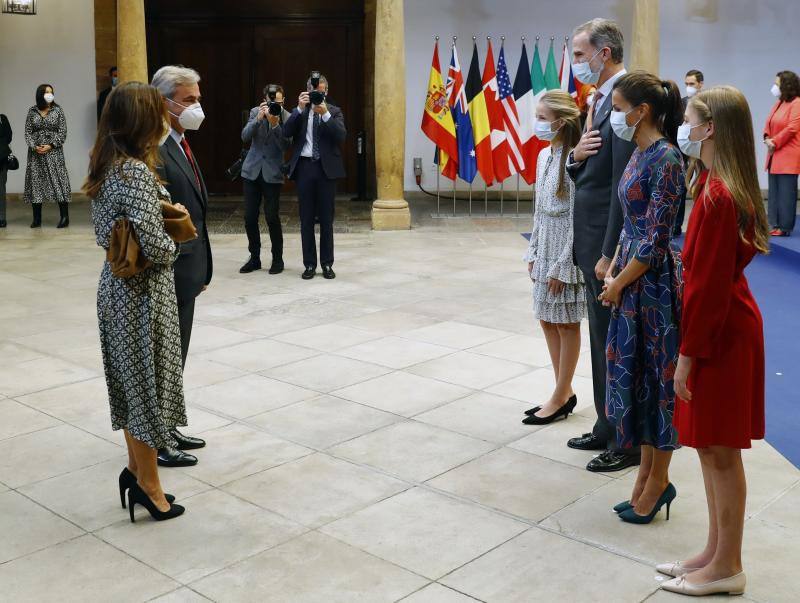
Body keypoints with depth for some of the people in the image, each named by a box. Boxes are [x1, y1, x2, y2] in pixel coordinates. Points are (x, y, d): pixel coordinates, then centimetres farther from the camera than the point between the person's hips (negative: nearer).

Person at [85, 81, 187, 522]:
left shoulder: (106, 166, 7)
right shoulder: (136, 173, -22)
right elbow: (155, 248, -26)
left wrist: (166, 215, 6)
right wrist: (173, 245, -4)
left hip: (117, 284, 9)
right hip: (142, 292, -9)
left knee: (131, 381, 18)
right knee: (147, 383, 3)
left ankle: (136, 467, 31)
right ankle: (147, 484, 15)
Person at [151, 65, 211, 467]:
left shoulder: (179, 144, 12)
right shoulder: (153, 149, -19)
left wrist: (201, 266, 16)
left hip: (186, 270, 9)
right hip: (167, 273, -9)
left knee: (175, 356, 19)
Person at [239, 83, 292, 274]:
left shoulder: (288, 118, -5)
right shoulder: (256, 112, 4)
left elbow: (286, 145, -14)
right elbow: (245, 137, -6)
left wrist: (275, 124, -24)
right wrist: (258, 119, -20)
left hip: (273, 173, -3)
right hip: (252, 171, 4)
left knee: (272, 218, -3)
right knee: (250, 217, 6)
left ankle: (277, 259, 12)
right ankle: (254, 258, 18)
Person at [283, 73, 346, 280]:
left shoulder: (334, 111, 5)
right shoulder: (299, 111, 7)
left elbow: (341, 135, -11)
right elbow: (286, 132, -8)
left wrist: (325, 114, -20)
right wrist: (300, 108, -17)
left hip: (326, 168, -1)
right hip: (304, 167, 1)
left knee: (326, 218, 4)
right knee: (306, 218, 4)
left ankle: (327, 264, 12)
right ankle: (309, 264, 12)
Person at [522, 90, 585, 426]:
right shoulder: (543, 155, 8)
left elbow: (577, 218, -18)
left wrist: (562, 265, -17)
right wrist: (533, 251, 12)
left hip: (566, 252, -8)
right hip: (545, 249, 9)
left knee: (566, 324, 3)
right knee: (547, 320, 13)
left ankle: (561, 398, 14)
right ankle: (564, 393, 25)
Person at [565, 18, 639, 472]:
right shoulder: (602, 100, 14)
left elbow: (624, 184, -22)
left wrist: (609, 254, -21)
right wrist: (575, 156, -6)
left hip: (610, 243, -10)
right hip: (591, 239, 10)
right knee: (602, 340, 17)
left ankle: (628, 443, 14)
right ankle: (608, 428, 31)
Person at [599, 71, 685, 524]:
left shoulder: (666, 158, -18)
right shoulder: (640, 153, 10)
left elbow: (656, 238, -19)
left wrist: (619, 283, -11)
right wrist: (613, 271, 8)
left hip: (654, 282, -9)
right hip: (630, 279, 9)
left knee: (657, 379, 3)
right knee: (633, 374, 14)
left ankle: (658, 482, 18)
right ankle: (647, 477, 27)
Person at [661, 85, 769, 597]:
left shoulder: (718, 196, -21)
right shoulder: (726, 187, 8)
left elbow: (709, 284, -21)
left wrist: (688, 354, -17)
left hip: (720, 334, -10)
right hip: (726, 327, 10)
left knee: (719, 451, 2)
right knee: (712, 448, 17)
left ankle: (727, 569, 16)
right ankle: (717, 553, 29)